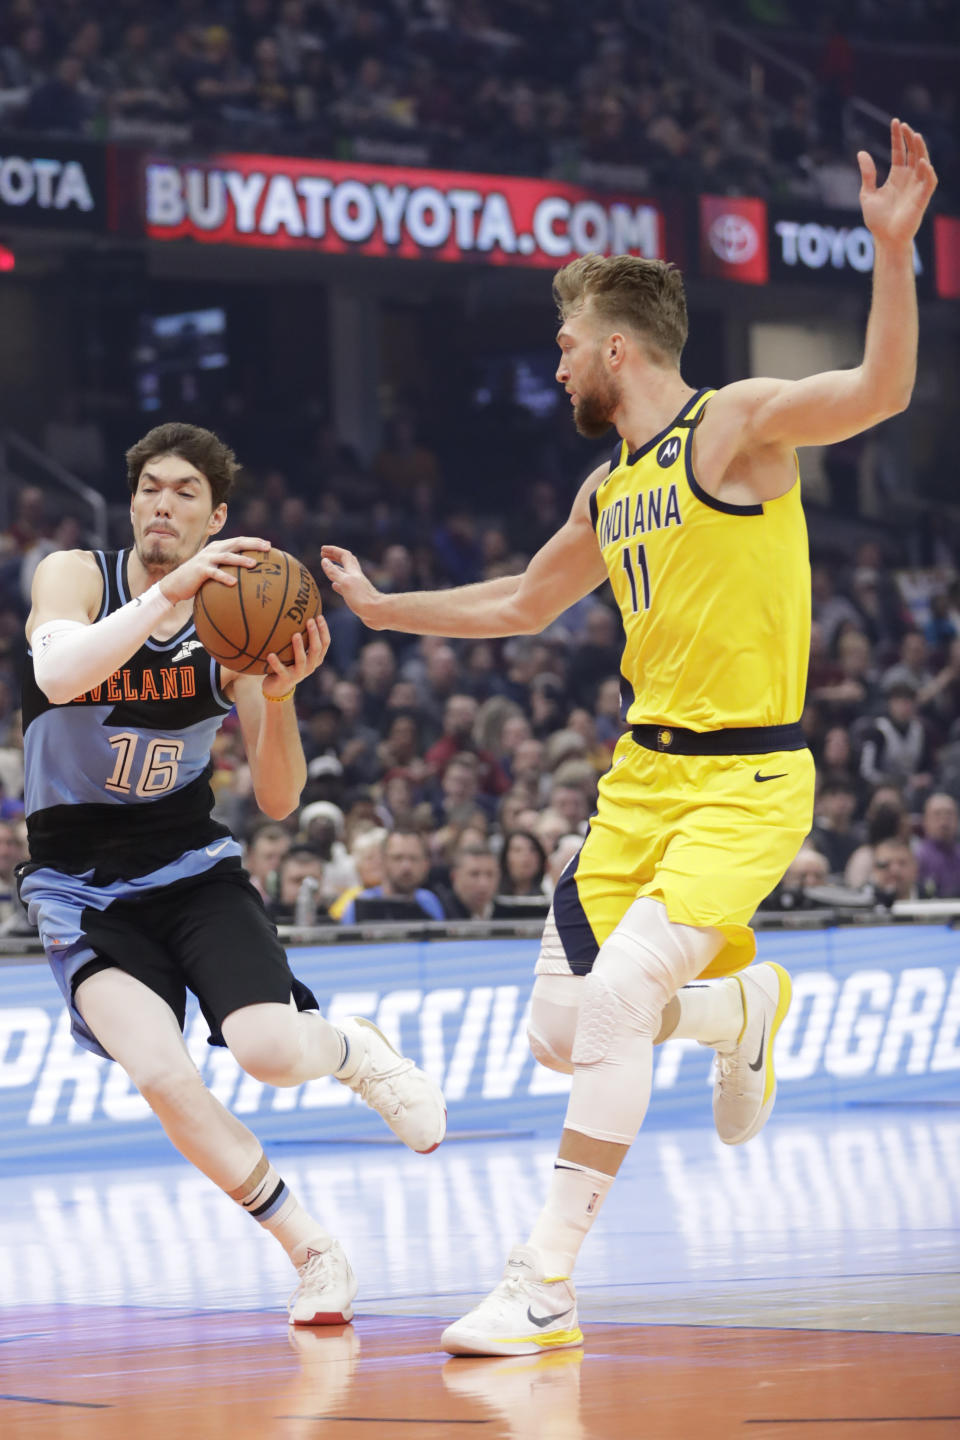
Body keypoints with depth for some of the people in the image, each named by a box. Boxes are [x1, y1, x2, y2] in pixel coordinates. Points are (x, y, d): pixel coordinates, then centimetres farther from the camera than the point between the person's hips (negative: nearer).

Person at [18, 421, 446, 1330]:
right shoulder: (76, 576, -9)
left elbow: (278, 803, -5)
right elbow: (58, 675, -33)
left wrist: (280, 696, -23)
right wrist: (167, 594, -43)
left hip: (192, 868, 1)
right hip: (81, 887, -1)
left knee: (268, 1049, -23)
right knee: (159, 1072, -25)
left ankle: (357, 1053, 16)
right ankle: (311, 1251, -5)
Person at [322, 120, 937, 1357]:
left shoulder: (734, 425, -9)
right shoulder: (609, 488, 14)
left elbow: (880, 389, -26)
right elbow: (524, 605, 31)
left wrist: (892, 246, -40)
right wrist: (383, 611, 34)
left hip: (747, 782, -8)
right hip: (642, 777, 8)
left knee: (616, 998, -22)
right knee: (558, 1033, 4)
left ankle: (543, 1286, -16)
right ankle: (742, 1008, 35)